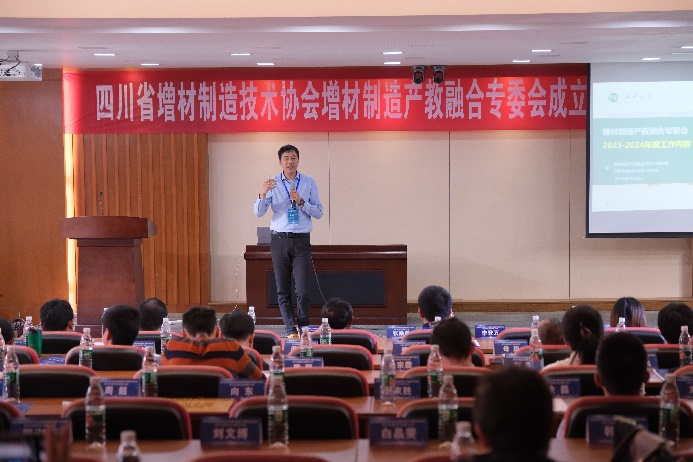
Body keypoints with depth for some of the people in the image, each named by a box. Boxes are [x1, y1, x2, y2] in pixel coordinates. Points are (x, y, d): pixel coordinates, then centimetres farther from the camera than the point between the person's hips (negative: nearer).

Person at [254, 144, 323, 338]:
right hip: (279, 240, 1)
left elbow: (319, 212, 3)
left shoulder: (309, 183, 5)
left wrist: (301, 202, -12)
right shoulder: (273, 184, 5)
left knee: (302, 290, -7)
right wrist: (262, 194, -19)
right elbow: (259, 212, 0)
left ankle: (304, 328, 7)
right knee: (282, 290, 2)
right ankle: (291, 330, 9)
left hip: (302, 240, -1)